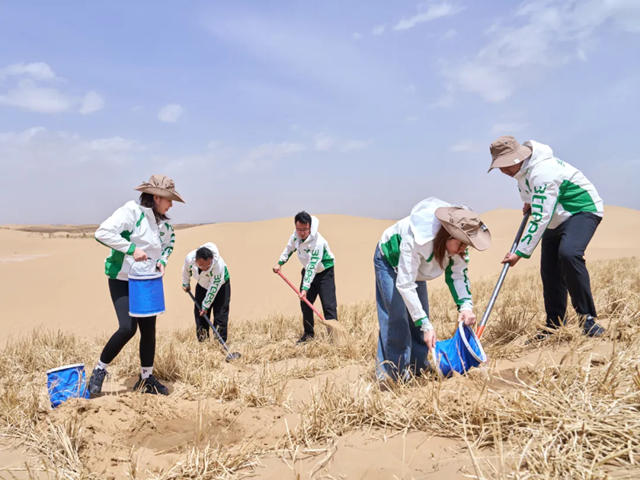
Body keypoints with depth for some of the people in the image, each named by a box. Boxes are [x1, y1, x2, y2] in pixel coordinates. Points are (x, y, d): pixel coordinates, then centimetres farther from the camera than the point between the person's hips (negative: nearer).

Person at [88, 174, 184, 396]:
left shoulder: (163, 224, 8)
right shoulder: (131, 211, -14)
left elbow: (168, 244, 26)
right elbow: (102, 232, -23)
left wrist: (162, 261, 6)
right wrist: (131, 248, -27)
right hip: (122, 280, -7)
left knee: (149, 330, 8)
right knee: (127, 328, -19)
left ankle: (146, 378, 25)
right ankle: (100, 370, 5)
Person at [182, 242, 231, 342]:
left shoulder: (219, 265, -41)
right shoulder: (189, 258, -31)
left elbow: (214, 289, -30)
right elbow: (186, 269, -4)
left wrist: (206, 306, -22)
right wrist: (186, 283, 10)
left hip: (220, 286, -4)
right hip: (202, 285, 4)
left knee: (220, 313, -11)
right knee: (199, 312, 3)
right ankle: (202, 340, 14)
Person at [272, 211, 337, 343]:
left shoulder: (318, 242, -33)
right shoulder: (296, 235, -12)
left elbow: (312, 267, -35)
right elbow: (289, 248, 11)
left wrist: (305, 288, -36)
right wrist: (280, 263, 6)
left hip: (324, 272, -7)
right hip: (308, 271, 7)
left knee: (329, 305, -14)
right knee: (305, 303, 9)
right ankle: (308, 334, 22)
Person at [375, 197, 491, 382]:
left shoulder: (457, 242, -25)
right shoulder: (415, 239, -45)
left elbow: (457, 275, -15)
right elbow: (405, 285, -41)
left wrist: (465, 306, -32)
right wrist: (426, 325, -41)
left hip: (416, 267, 6)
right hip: (390, 261, -6)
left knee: (420, 320, 5)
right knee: (396, 318, -15)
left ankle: (418, 369, 18)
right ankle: (391, 373, -6)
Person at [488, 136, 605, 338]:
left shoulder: (542, 172, -32)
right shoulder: (520, 169, -3)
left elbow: (540, 219, -33)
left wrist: (520, 253, -32)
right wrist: (529, 201, 9)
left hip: (582, 210, -9)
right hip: (556, 219, 9)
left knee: (568, 254, -35)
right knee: (549, 272, 3)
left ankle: (587, 318, -24)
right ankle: (555, 326, 14)